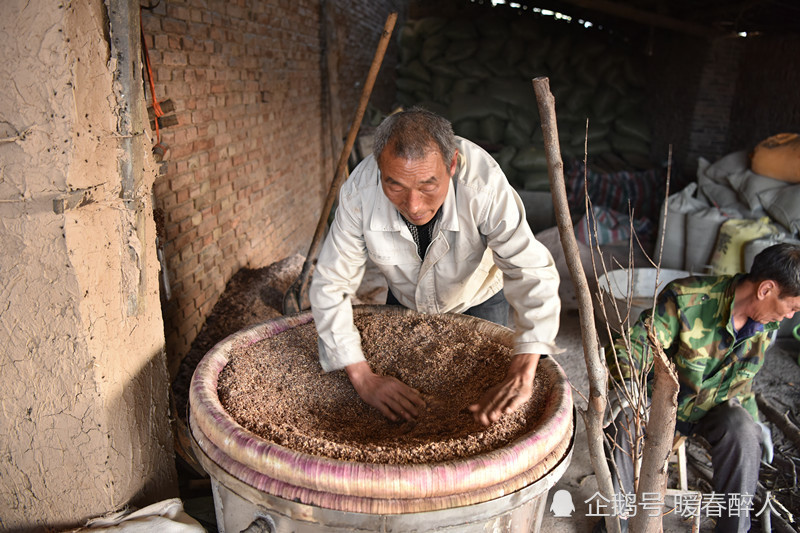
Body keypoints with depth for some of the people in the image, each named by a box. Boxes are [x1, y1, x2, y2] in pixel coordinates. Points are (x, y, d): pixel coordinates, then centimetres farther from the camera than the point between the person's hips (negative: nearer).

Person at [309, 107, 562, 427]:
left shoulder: (483, 182, -40)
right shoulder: (359, 191, -33)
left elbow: (532, 274, -42)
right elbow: (330, 286, -25)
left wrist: (521, 376, -53)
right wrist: (363, 378, -33)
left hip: (478, 302, -1)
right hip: (404, 302, 2)